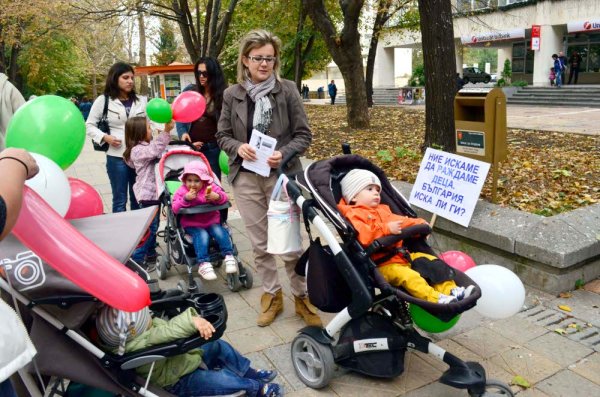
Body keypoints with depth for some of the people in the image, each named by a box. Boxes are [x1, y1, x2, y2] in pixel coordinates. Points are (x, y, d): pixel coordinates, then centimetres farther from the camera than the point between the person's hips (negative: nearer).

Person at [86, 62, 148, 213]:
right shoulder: (103, 100, 1)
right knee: (120, 200, 7)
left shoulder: (141, 100, 9)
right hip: (116, 157, -3)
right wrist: (105, 137, -11)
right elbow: (89, 126, 5)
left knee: (138, 199, 13)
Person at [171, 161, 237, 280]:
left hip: (211, 221, 2)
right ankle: (203, 264, -30)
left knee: (220, 232, -24)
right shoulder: (182, 191, -3)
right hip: (192, 224, -2)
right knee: (202, 235, -29)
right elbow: (175, 208, -13)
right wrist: (186, 199, -28)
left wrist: (217, 197, -29)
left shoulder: (211, 187, 0)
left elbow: (224, 197, -6)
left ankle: (229, 257, -16)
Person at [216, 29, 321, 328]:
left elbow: (304, 135, -1)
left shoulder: (288, 90, -3)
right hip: (246, 178, 2)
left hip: (282, 176, -2)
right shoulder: (232, 95, 2)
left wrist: (283, 154, -18)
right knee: (259, 243, 11)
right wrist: (238, 147, -13)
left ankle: (301, 296, 23)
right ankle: (272, 295, 29)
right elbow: (222, 135, 8)